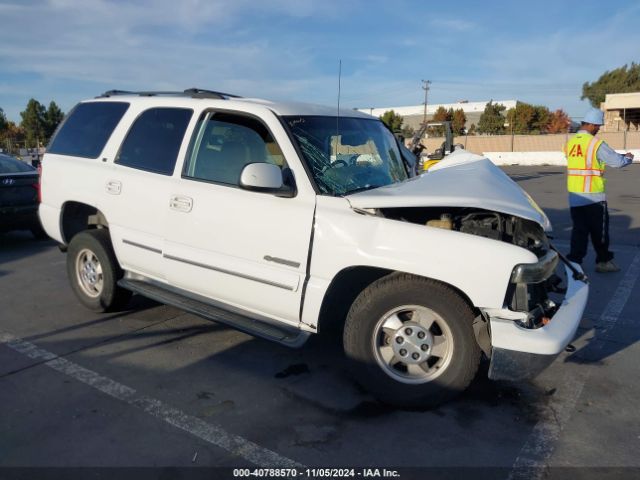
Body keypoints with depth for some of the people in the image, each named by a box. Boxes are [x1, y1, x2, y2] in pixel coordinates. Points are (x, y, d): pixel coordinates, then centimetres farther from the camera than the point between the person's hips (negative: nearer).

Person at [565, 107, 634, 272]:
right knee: (599, 231, 10)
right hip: (593, 197, -5)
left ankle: (574, 261, 7)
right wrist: (628, 158, 12)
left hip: (574, 196, 5)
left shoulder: (570, 142, 5)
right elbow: (617, 162, -11)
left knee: (579, 230, 10)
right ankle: (603, 261, 23)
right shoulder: (596, 144, -14)